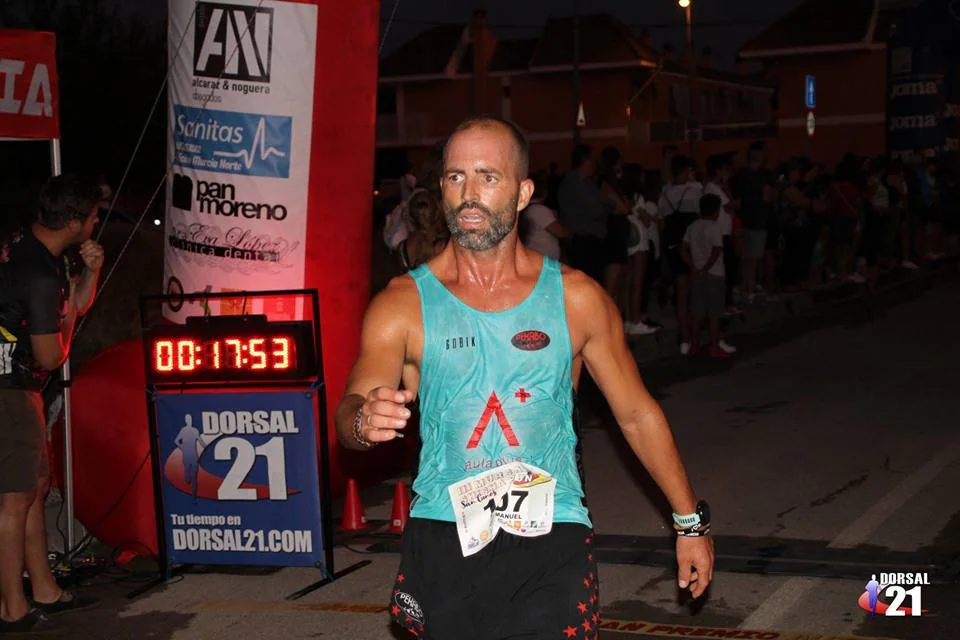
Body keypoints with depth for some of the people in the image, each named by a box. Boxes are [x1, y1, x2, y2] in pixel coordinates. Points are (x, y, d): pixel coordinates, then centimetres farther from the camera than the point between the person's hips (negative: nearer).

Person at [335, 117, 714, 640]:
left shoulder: (576, 297, 2)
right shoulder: (403, 304, 0)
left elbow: (638, 414, 10)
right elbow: (349, 412, -7)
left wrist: (690, 522, 13)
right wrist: (364, 420, -32)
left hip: (550, 543, 0)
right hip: (442, 540, 1)